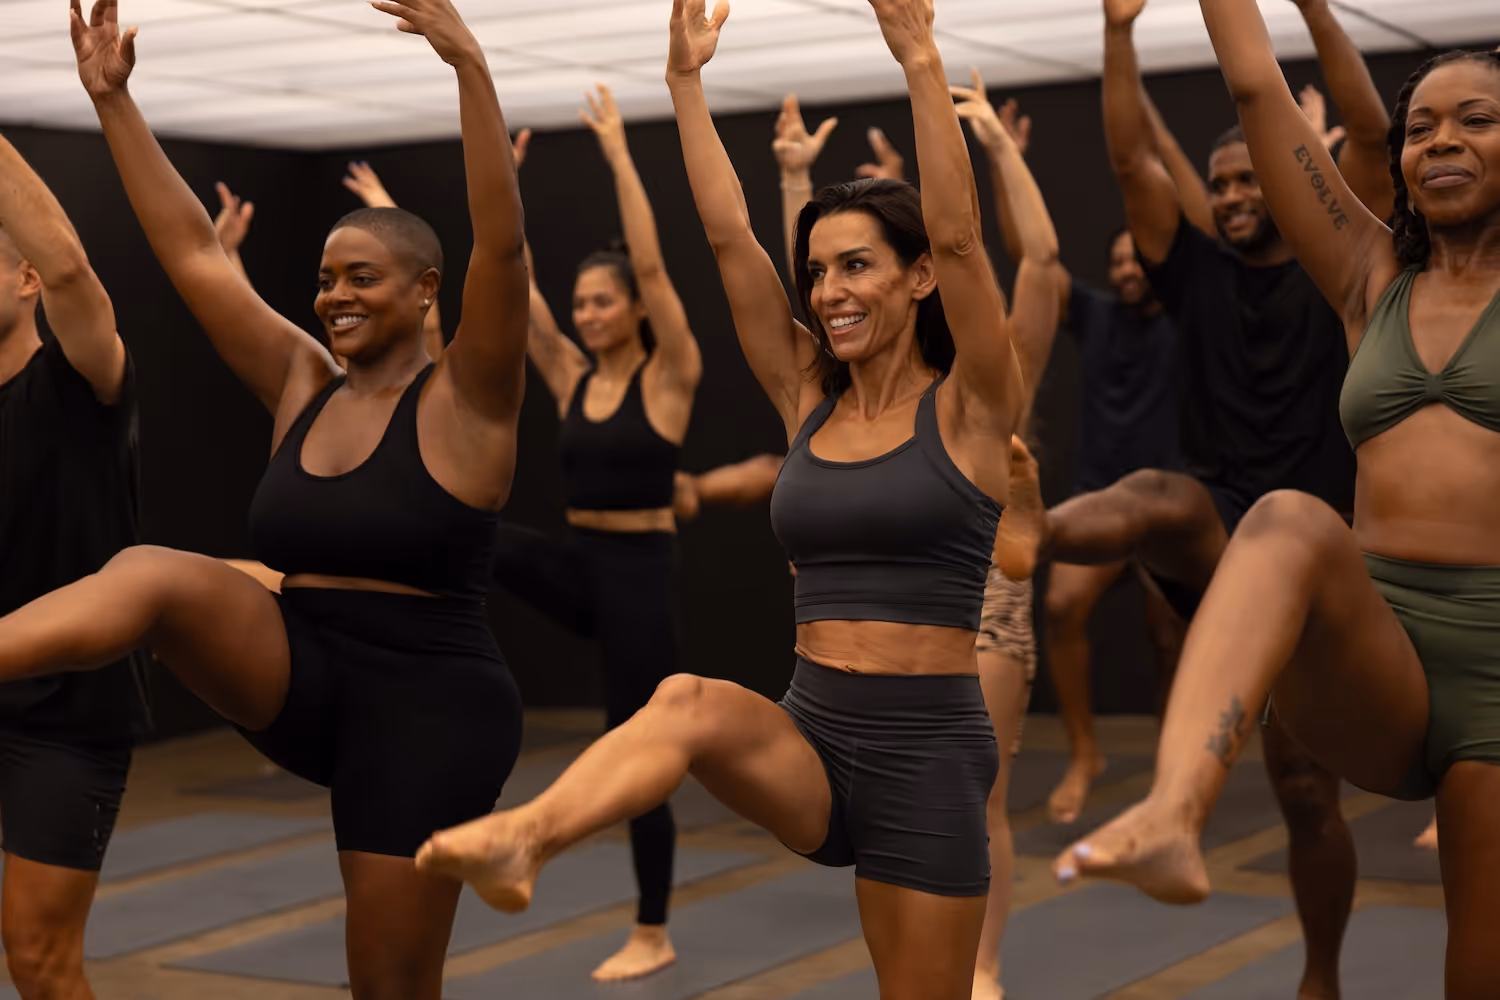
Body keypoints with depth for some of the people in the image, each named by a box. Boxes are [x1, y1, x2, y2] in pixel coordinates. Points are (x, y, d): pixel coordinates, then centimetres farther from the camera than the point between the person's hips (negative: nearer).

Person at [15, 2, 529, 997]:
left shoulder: (463, 400, -8)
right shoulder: (302, 386, 8)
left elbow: (502, 243, -22)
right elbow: (195, 254, 7)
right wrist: (112, 100, 3)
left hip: (425, 709, -4)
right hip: (298, 678, 4)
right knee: (154, 573, -23)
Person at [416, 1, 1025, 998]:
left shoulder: (968, 408, -3)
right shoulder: (807, 400, 10)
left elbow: (956, 233, -17)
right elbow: (729, 234, 4)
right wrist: (687, 81, 0)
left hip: (929, 746, -3)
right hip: (811, 730, 3)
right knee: (692, 700, -30)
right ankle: (517, 840, -53)